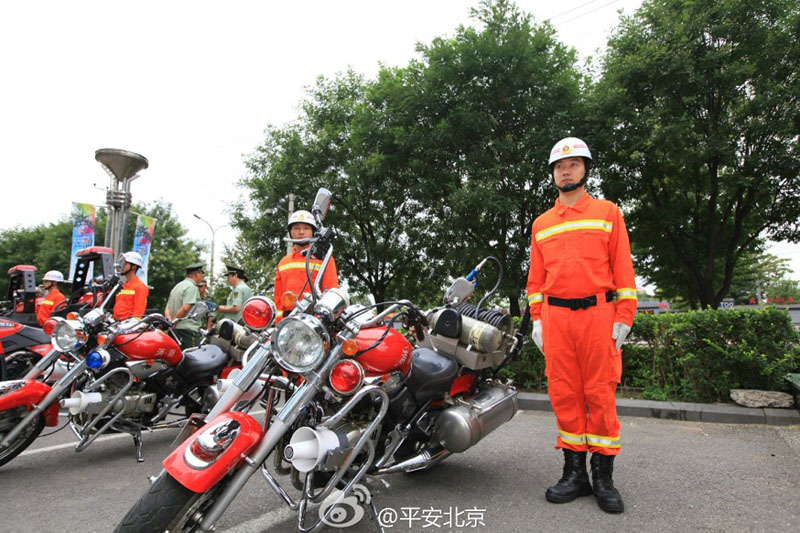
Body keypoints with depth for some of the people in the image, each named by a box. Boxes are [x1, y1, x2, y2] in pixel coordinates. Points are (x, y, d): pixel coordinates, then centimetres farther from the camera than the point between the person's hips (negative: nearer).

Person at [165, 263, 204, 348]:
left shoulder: (177, 286, 23)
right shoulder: (192, 287, -7)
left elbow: (167, 310, 18)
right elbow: (186, 308, -20)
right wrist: (173, 321, -11)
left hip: (175, 329, 9)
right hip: (188, 329, -9)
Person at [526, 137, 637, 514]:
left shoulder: (607, 213, 9)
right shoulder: (541, 224, 17)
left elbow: (623, 267, 3)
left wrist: (623, 317, -4)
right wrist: (536, 318, 7)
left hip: (598, 314, -2)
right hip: (555, 317, 3)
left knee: (601, 394, -1)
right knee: (563, 394, 4)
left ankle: (603, 475, 11)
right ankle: (575, 472, 14)